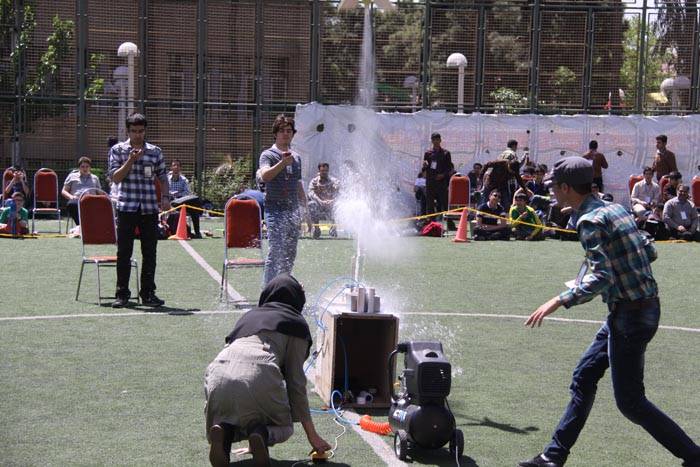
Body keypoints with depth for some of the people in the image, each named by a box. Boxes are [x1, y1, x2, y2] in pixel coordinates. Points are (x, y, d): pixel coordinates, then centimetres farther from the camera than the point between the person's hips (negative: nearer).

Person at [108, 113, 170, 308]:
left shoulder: (155, 151, 9)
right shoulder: (118, 150, 4)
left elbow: (162, 177, 15)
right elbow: (115, 177, -5)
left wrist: (165, 197, 1)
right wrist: (131, 160, -15)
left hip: (149, 209, 2)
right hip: (126, 208, -2)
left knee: (149, 253, 4)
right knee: (124, 253, 0)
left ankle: (148, 293, 12)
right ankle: (122, 294, 6)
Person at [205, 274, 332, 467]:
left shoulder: (248, 316, 33)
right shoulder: (296, 323, 20)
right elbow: (296, 381, 15)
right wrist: (312, 435, 19)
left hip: (218, 373, 3)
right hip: (259, 374, -3)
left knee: (227, 418, 30)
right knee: (283, 427, 21)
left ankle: (222, 430, -5)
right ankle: (261, 433, -12)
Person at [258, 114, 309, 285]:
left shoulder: (296, 157, 16)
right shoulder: (268, 155, -2)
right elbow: (265, 176, -22)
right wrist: (282, 163, -35)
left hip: (293, 210, 6)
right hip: (275, 209, -6)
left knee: (290, 254, 8)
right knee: (276, 251, -14)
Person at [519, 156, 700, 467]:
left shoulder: (590, 221, -18)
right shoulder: (616, 209, 9)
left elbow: (601, 278, -25)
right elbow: (649, 252, 15)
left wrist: (559, 301, -23)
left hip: (629, 315, -10)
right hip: (645, 305, 10)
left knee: (631, 403, 0)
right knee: (584, 378, 15)